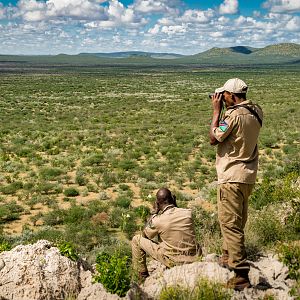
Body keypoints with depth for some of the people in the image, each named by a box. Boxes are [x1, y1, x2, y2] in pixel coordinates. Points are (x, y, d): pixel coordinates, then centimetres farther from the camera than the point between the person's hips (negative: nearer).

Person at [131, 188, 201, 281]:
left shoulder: (157, 221, -16)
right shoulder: (188, 213, -7)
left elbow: (145, 235, 6)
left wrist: (155, 212, 8)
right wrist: (175, 206, 13)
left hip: (173, 261, -4)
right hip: (193, 258, 4)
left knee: (137, 239, 7)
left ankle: (143, 276, 20)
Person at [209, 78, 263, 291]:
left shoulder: (234, 114, -21)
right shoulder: (255, 112, 6)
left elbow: (214, 138, -12)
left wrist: (217, 110, -7)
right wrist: (223, 110, 9)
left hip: (232, 177, -9)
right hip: (248, 176, 9)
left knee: (230, 223, -5)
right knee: (238, 221, 22)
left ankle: (241, 275, -5)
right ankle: (229, 256, 39)